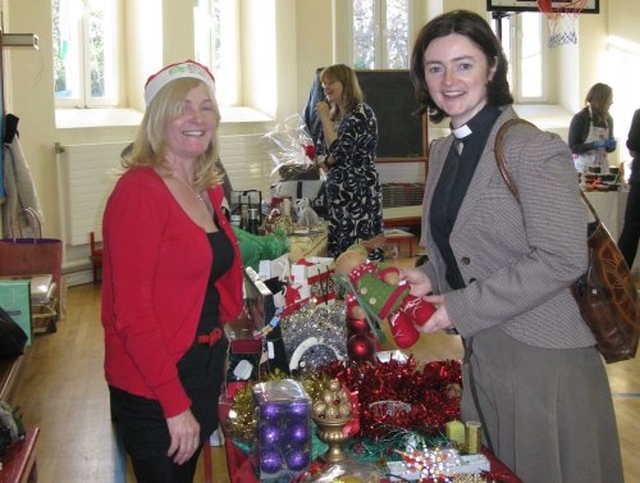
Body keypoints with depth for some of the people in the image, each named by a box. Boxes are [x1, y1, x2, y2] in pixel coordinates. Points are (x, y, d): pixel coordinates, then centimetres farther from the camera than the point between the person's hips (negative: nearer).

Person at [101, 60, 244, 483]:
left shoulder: (206, 191, 6)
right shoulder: (139, 191, -18)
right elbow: (132, 312, -21)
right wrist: (175, 404, -21)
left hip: (203, 369, 8)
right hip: (153, 391, -8)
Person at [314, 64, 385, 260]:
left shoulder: (361, 113, -11)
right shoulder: (334, 115, 14)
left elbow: (339, 151, -18)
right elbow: (319, 152, 19)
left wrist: (324, 117, -10)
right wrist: (327, 160, -3)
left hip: (359, 193, -8)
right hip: (337, 191, 8)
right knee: (337, 253, 9)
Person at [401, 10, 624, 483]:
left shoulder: (534, 149, -16)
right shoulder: (443, 150, 9)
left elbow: (563, 259, -21)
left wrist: (461, 308, -20)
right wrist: (429, 277, -1)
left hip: (541, 359, -7)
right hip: (482, 355, 7)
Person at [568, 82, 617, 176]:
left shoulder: (608, 119, 7)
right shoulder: (580, 118, -9)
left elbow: (609, 148, 18)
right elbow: (573, 147, -11)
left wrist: (611, 145, -5)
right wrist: (594, 145, -22)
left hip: (603, 168, 5)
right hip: (584, 169, -5)